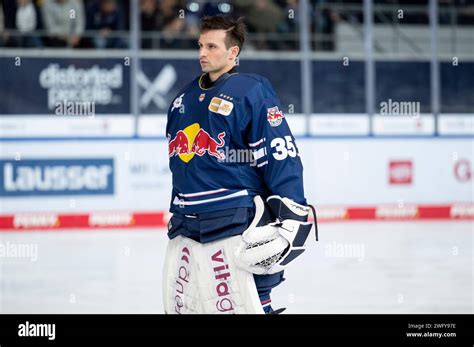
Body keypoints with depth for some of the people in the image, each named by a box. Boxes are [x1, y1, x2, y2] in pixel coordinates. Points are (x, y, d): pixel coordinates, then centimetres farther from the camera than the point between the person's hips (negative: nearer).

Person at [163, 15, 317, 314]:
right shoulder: (185, 98, 16)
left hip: (234, 230, -8)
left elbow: (282, 155, -12)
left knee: (245, 305, -11)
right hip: (186, 230, 8)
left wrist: (290, 219, -17)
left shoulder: (251, 91, -8)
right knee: (178, 306, 10)